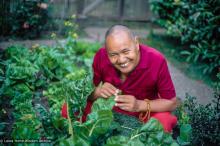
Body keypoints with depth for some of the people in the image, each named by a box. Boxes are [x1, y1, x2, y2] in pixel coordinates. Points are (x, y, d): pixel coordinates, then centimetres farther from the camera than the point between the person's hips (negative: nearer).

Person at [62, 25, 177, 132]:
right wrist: (98, 92, -29)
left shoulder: (157, 61, -26)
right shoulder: (101, 56, -20)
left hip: (144, 113, -2)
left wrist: (139, 105, -30)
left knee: (164, 121, -34)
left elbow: (171, 103, -16)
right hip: (109, 108, 3)